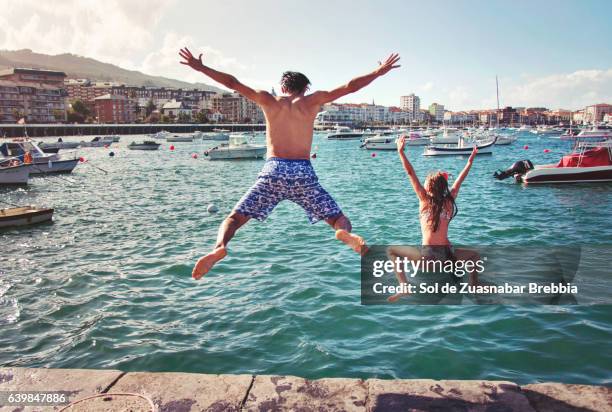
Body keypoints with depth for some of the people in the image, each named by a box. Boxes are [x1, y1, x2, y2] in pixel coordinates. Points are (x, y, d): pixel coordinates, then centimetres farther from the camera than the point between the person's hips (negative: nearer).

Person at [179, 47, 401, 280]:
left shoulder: (269, 101, 12)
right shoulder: (312, 101, 12)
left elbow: (232, 83, 13)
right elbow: (350, 87, 12)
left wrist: (200, 67, 23)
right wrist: (379, 72, 24)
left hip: (273, 171, 0)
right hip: (304, 173, 0)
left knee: (235, 218, 8)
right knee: (338, 219, 11)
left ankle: (220, 247, -24)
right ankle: (347, 235, -26)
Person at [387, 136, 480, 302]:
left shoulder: (425, 200, -1)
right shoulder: (449, 201, 6)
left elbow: (410, 173, -2)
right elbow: (460, 179, 21)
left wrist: (401, 152, -1)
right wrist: (470, 161, 29)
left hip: (428, 255, -4)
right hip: (447, 254, 4)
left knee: (391, 250, 15)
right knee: (474, 256, 34)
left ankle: (404, 286, -2)